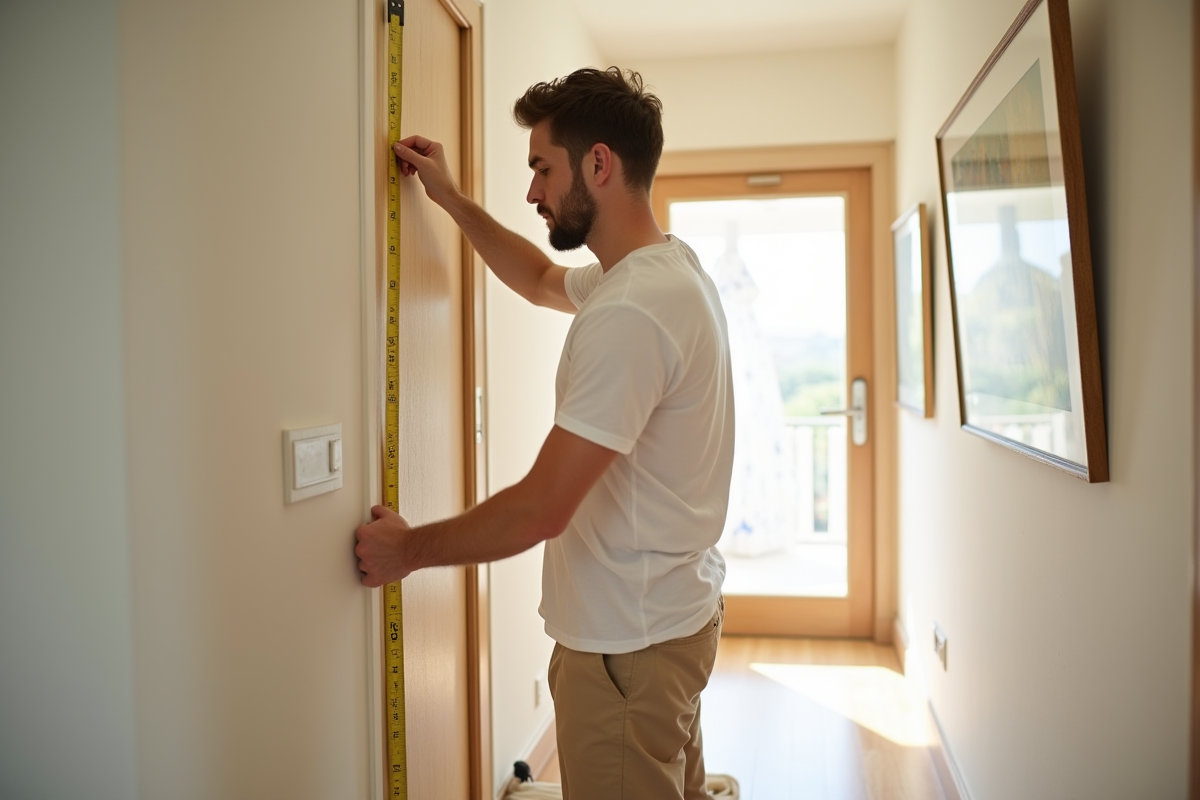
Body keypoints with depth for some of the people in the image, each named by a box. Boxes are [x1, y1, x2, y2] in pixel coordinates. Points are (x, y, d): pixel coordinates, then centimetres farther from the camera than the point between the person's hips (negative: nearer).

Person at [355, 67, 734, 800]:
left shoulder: (629, 312, -27)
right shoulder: (669, 268, 6)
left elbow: (541, 509, -26)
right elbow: (542, 282, 25)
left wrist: (409, 549, -11)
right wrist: (451, 197, 22)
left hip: (626, 641, -10)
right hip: (673, 614, 10)